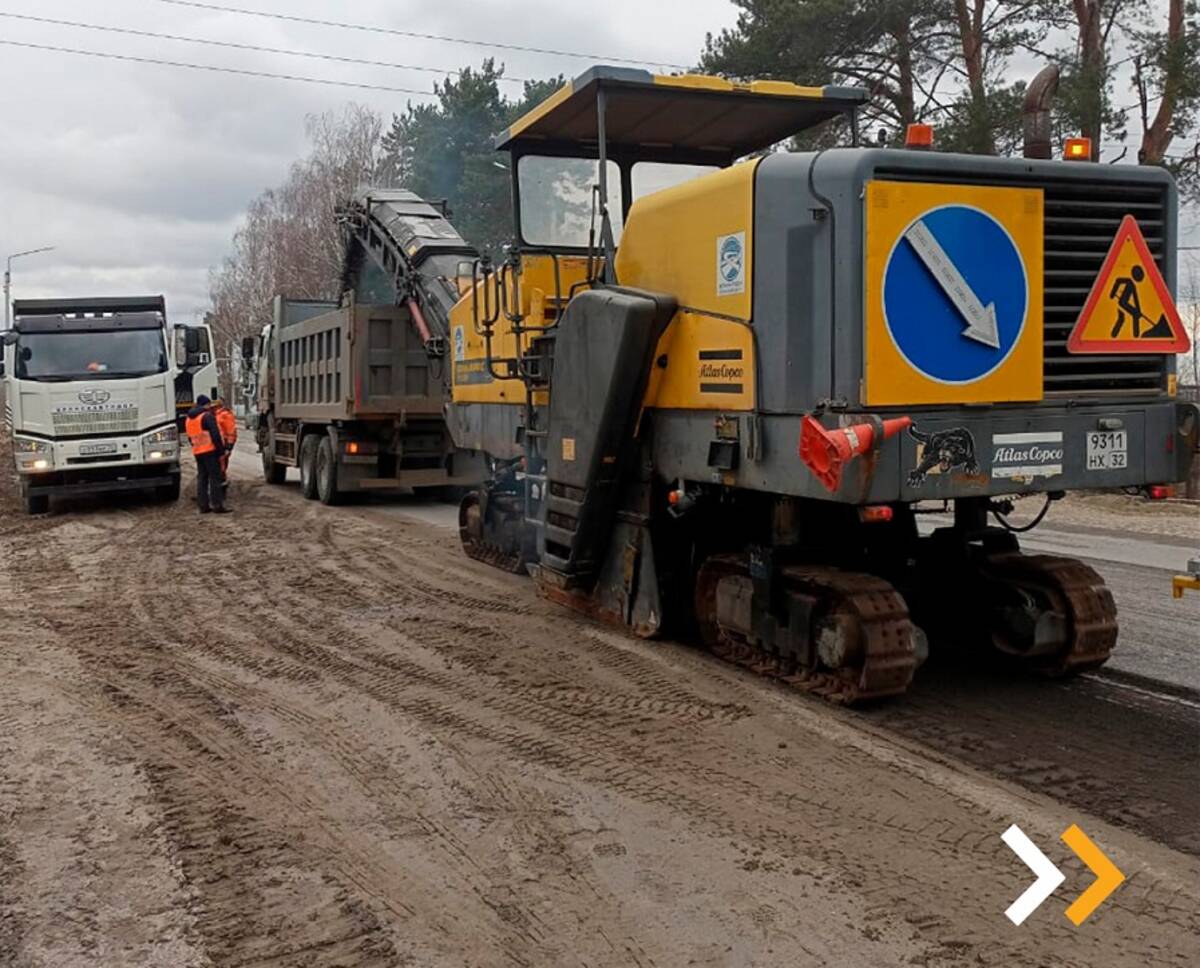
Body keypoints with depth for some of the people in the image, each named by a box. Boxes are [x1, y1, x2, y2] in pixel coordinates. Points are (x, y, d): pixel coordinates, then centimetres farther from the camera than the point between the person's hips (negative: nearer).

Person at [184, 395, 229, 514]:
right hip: (210, 450, -8)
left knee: (201, 477, 11)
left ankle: (203, 505, 10)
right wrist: (221, 449, -12)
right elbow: (215, 435, -16)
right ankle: (217, 505, -7)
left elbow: (190, 437, 21)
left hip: (197, 452, 8)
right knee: (215, 477, -5)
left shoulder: (189, 419, 17)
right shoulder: (207, 416, -10)